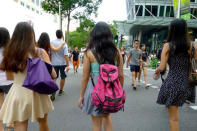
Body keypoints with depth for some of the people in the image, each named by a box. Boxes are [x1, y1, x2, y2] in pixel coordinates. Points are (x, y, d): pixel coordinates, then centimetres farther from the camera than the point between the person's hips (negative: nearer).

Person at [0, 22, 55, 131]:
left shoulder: (11, 52, -7)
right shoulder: (39, 52, -12)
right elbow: (53, 75, -9)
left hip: (17, 93, 1)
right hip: (36, 93, 0)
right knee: (43, 122, 25)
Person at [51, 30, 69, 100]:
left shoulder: (52, 43, -5)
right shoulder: (64, 44, -12)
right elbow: (66, 55, -18)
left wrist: (50, 62, 13)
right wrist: (68, 65, -14)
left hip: (54, 63, 1)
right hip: (62, 63, -1)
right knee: (63, 77, 16)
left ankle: (53, 92, -12)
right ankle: (60, 91, 30)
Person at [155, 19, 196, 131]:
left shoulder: (168, 46, -6)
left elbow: (162, 67, -11)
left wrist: (157, 71, 11)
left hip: (173, 83, -3)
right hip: (187, 84, 3)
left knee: (174, 118, 6)